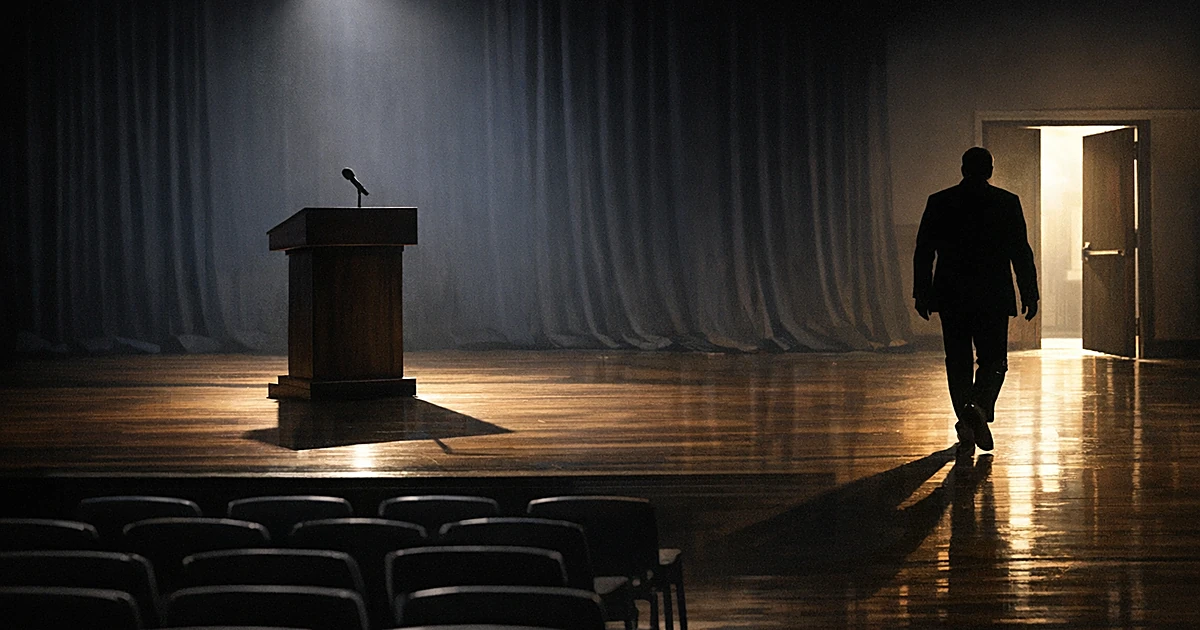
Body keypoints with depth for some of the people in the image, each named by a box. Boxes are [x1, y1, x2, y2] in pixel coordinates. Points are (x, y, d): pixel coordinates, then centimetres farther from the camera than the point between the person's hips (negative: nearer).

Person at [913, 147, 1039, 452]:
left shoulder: (938, 202, 2)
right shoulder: (1008, 202, -1)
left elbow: (923, 253, 3)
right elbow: (1021, 253, -2)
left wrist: (922, 294, 9)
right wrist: (1029, 294, 4)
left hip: (951, 298, 2)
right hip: (993, 297, -1)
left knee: (958, 361, 10)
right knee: (993, 360, 4)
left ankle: (966, 421, 8)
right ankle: (980, 407, -21)